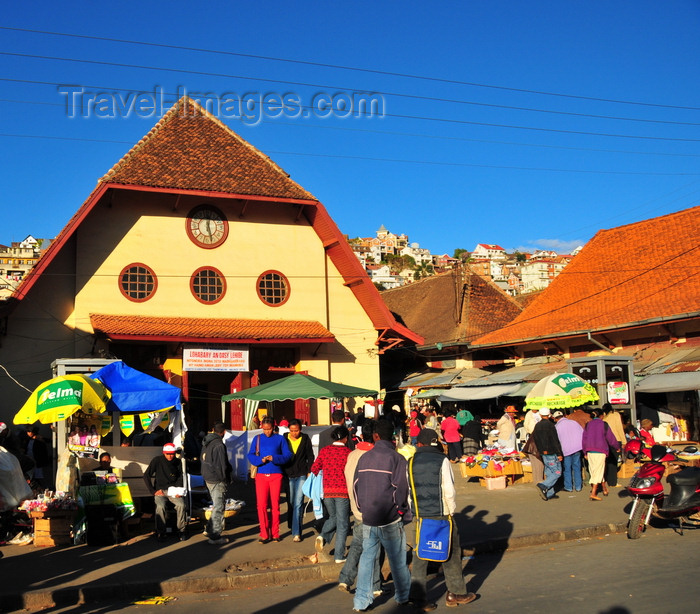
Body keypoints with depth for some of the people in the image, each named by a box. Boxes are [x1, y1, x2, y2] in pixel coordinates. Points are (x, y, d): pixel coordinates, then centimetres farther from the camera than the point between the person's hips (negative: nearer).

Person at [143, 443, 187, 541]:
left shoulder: (178, 462, 4)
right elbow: (146, 476, -1)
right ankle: (160, 532, -15)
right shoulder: (157, 460, -4)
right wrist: (153, 491, -7)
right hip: (160, 490, -2)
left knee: (181, 505, -27)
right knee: (160, 506, -32)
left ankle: (181, 531, -12)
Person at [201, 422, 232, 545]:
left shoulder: (206, 443, 10)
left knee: (216, 506, 21)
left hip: (208, 479, 9)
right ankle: (215, 536, 2)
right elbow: (222, 465, -20)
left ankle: (209, 529, 25)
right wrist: (226, 478, -6)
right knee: (219, 508, -1)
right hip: (218, 481, -9)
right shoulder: (219, 445, -18)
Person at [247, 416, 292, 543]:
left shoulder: (280, 439, 3)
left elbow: (288, 455, -2)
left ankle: (275, 533, 16)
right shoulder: (257, 439, 8)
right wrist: (261, 460, -15)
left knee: (275, 505, 5)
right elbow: (250, 456, 4)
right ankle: (264, 534, 5)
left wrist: (274, 458, -18)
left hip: (276, 475, -1)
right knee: (261, 505, -5)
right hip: (261, 475, 1)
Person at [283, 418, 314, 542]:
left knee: (298, 504, -8)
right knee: (290, 503, 9)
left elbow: (310, 456, 8)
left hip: (301, 475, -2)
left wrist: (309, 472, 2)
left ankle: (296, 532, -7)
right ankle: (292, 526, 29)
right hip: (288, 475, 2)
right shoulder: (284, 438, 2)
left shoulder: (305, 439, 2)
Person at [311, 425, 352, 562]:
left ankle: (323, 536, 0)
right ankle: (339, 556, 6)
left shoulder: (324, 451, 1)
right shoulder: (348, 453, -8)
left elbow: (314, 469, 3)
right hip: (343, 492, -3)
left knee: (333, 517, 25)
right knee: (342, 523, 6)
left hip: (327, 491, 3)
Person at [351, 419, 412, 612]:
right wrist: (406, 515, 3)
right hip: (390, 520, -4)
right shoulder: (396, 459, -10)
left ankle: (361, 600, 12)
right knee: (398, 560, 12)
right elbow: (402, 490, -10)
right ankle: (403, 596, 26)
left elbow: (356, 486, 9)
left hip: (368, 519, 4)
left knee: (366, 558, 12)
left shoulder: (364, 458, 4)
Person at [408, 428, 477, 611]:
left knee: (419, 557, 9)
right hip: (441, 515, -2)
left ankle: (419, 599, 11)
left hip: (419, 516, 3)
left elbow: (406, 490, 1)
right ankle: (456, 593, 22)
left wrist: (412, 512, 11)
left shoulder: (411, 462, 0)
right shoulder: (442, 460, -8)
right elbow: (449, 491, -10)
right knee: (451, 555, 13)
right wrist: (452, 511, 4)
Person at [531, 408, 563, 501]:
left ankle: (549, 493, 10)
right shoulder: (550, 425, -14)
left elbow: (536, 440, 14)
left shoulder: (537, 426, 9)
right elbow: (555, 441, -15)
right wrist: (559, 454, -11)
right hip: (551, 453, -8)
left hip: (543, 453, 8)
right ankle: (543, 486, -18)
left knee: (549, 473, 12)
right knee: (557, 473, -3)